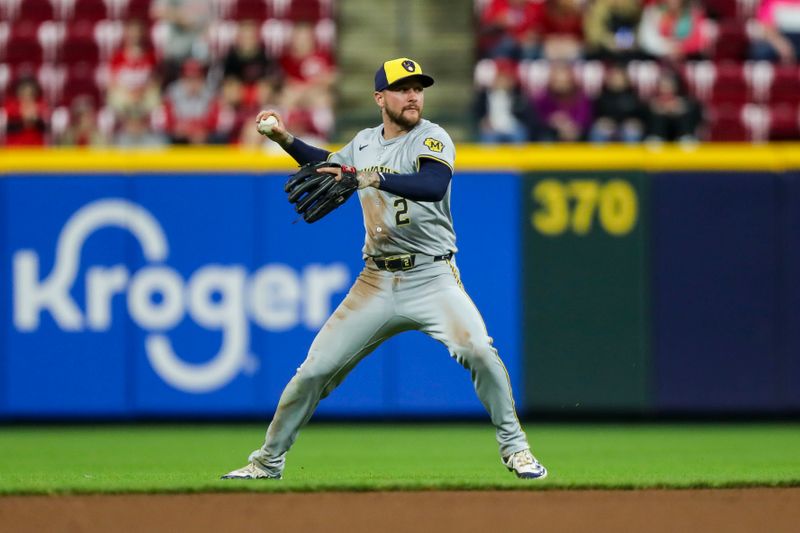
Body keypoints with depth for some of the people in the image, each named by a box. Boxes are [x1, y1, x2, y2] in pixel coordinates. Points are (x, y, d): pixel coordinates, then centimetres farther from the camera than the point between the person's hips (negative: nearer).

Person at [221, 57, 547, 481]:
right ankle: (268, 461, 16)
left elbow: (433, 185, -29)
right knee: (315, 370, 1)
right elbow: (328, 165, 33)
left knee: (477, 351, -27)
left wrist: (371, 178, -39)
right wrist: (285, 138, 19)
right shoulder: (364, 143, 10)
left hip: (432, 276, -4)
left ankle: (514, 448, -9)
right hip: (376, 283, 4)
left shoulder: (432, 138, -7)